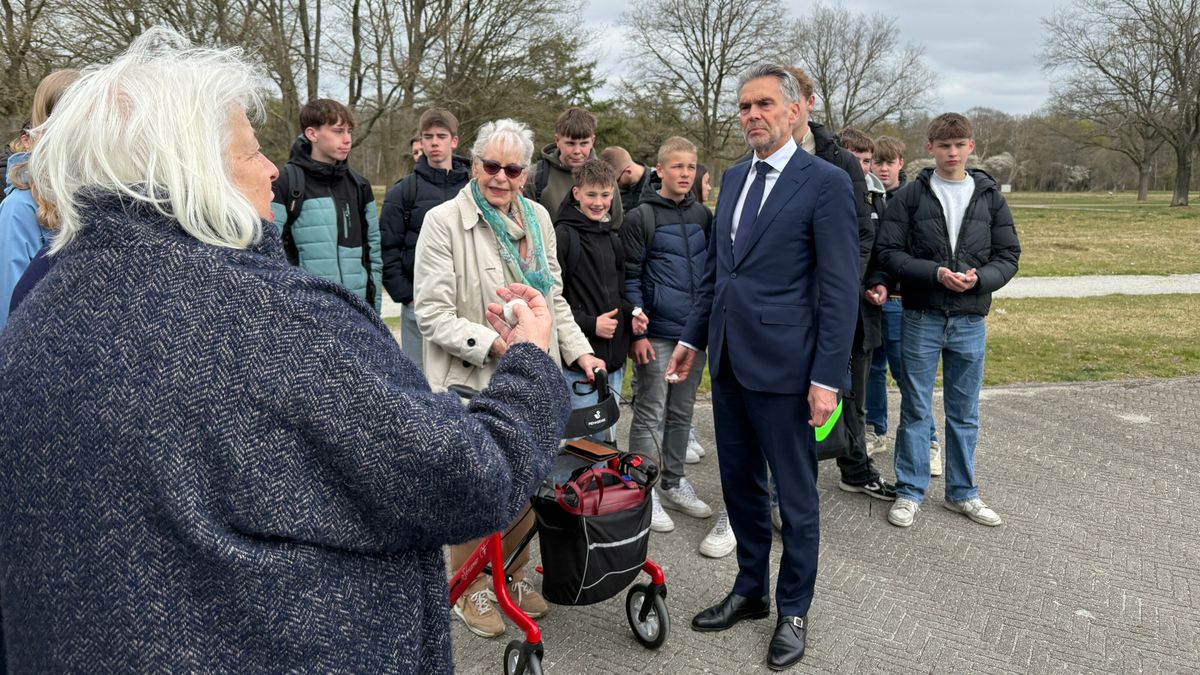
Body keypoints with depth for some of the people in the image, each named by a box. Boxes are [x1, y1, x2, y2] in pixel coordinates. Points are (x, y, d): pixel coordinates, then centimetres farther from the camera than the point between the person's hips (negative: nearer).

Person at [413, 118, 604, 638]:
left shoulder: (537, 218, 9)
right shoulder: (444, 221, -10)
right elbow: (432, 313, -14)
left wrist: (579, 351, 7)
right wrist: (495, 342, -23)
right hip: (473, 383, -5)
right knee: (475, 492, 7)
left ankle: (510, 576, 35)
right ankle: (469, 590, 28)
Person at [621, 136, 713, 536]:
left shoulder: (703, 216, 10)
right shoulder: (641, 218, -6)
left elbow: (713, 270, 16)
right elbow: (630, 278, -8)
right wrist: (637, 332, -12)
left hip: (695, 332, 5)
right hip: (656, 334, -5)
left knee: (682, 412, 14)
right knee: (650, 414, 1)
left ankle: (673, 484, 26)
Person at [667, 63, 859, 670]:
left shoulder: (825, 183, -9)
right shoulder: (733, 178, 12)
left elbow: (840, 289, -12)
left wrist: (827, 376, -15)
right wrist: (694, 336, 16)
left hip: (783, 366, -7)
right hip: (728, 361, 7)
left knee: (795, 496, 8)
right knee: (739, 484, 17)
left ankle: (793, 611, 26)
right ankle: (750, 590, 36)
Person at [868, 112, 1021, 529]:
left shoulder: (990, 197, 6)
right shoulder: (911, 196, -1)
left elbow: (1009, 256, 6)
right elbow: (889, 252, -7)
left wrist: (979, 278, -14)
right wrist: (936, 273, -19)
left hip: (970, 320, 3)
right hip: (922, 317, -2)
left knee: (965, 412, 12)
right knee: (916, 409, 5)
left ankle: (962, 491, 25)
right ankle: (910, 491, 17)